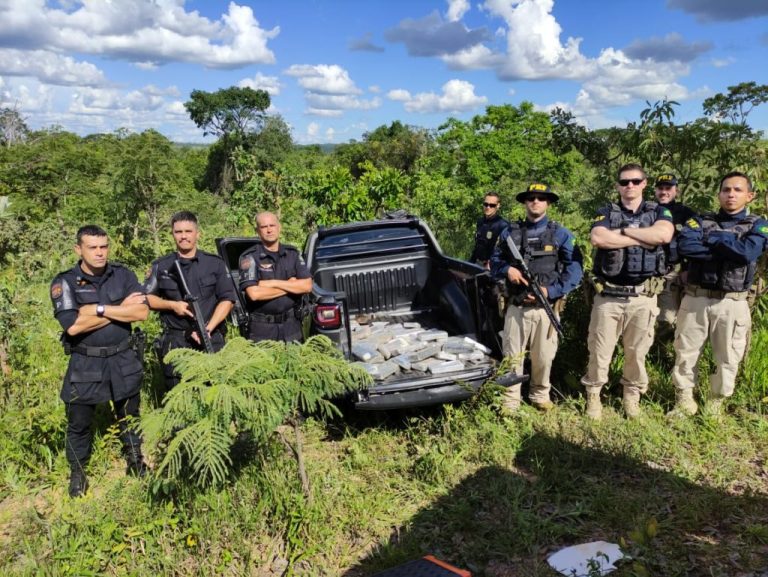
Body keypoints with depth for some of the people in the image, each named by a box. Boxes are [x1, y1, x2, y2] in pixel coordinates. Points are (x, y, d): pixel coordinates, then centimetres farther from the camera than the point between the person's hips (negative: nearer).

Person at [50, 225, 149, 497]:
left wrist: (100, 308, -20)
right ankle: (77, 473, 35)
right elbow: (73, 325, -23)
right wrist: (121, 309, -18)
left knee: (130, 417, 19)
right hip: (85, 365, -2)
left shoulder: (123, 275, -2)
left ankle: (135, 462, 39)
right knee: (79, 424, 14)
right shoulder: (64, 282, -10)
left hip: (124, 360, 2)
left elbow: (142, 312, -13)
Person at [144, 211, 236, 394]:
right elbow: (146, 298, 8)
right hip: (175, 341, 1)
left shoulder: (215, 264, 4)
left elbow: (227, 299, -1)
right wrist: (172, 305, -10)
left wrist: (208, 329, -13)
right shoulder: (161, 266, 6)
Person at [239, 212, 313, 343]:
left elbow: (307, 286, -3)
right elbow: (254, 293, -17)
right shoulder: (249, 257, -5)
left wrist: (274, 283, -12)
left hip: (291, 324, 3)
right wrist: (290, 285, -8)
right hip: (262, 327, -3)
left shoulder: (292, 254, 6)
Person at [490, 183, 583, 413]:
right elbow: (494, 262, 15)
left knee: (543, 356, 9)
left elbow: (574, 270, -3)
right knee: (512, 355, 3)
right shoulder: (510, 232, 11)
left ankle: (540, 395, 29)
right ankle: (511, 399, 15)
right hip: (516, 307, 1)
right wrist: (507, 270, -8)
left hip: (546, 308, -1)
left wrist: (551, 291, -14)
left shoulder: (561, 234, 4)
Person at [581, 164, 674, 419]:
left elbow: (664, 235, -16)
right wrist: (643, 239, -14)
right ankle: (593, 395, 22)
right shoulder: (606, 213, 5)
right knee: (600, 350, 6)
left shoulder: (658, 212, 7)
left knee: (637, 351, 12)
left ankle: (632, 395, 30)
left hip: (643, 297, 1)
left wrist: (624, 230, -12)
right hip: (608, 296, -1)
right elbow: (598, 238, -18)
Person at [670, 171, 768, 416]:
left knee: (728, 359, 8)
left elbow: (748, 252, -17)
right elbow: (685, 245, -15)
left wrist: (712, 238, -8)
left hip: (733, 304, 0)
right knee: (685, 353, 7)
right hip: (696, 299, 1)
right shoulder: (700, 220, 6)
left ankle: (716, 405, 27)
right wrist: (727, 249, -15)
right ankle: (684, 401, 24)